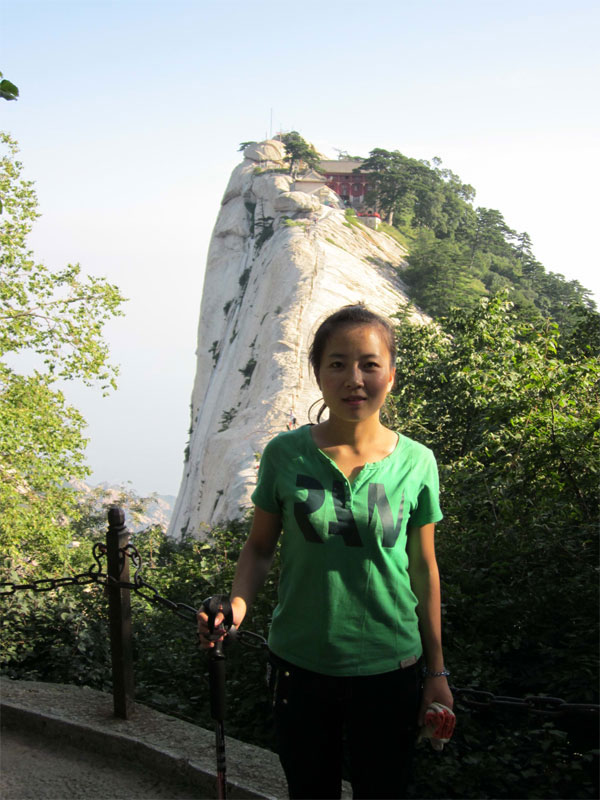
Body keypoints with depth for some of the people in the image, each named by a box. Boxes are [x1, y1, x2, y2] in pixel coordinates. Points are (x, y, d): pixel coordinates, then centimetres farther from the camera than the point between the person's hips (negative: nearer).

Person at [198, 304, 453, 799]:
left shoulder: (416, 463, -8)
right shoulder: (286, 454, -9)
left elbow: (424, 568, 0)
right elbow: (261, 546, 2)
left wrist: (436, 671, 5)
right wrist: (237, 605, -18)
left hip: (389, 667, 0)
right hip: (301, 663, 0)